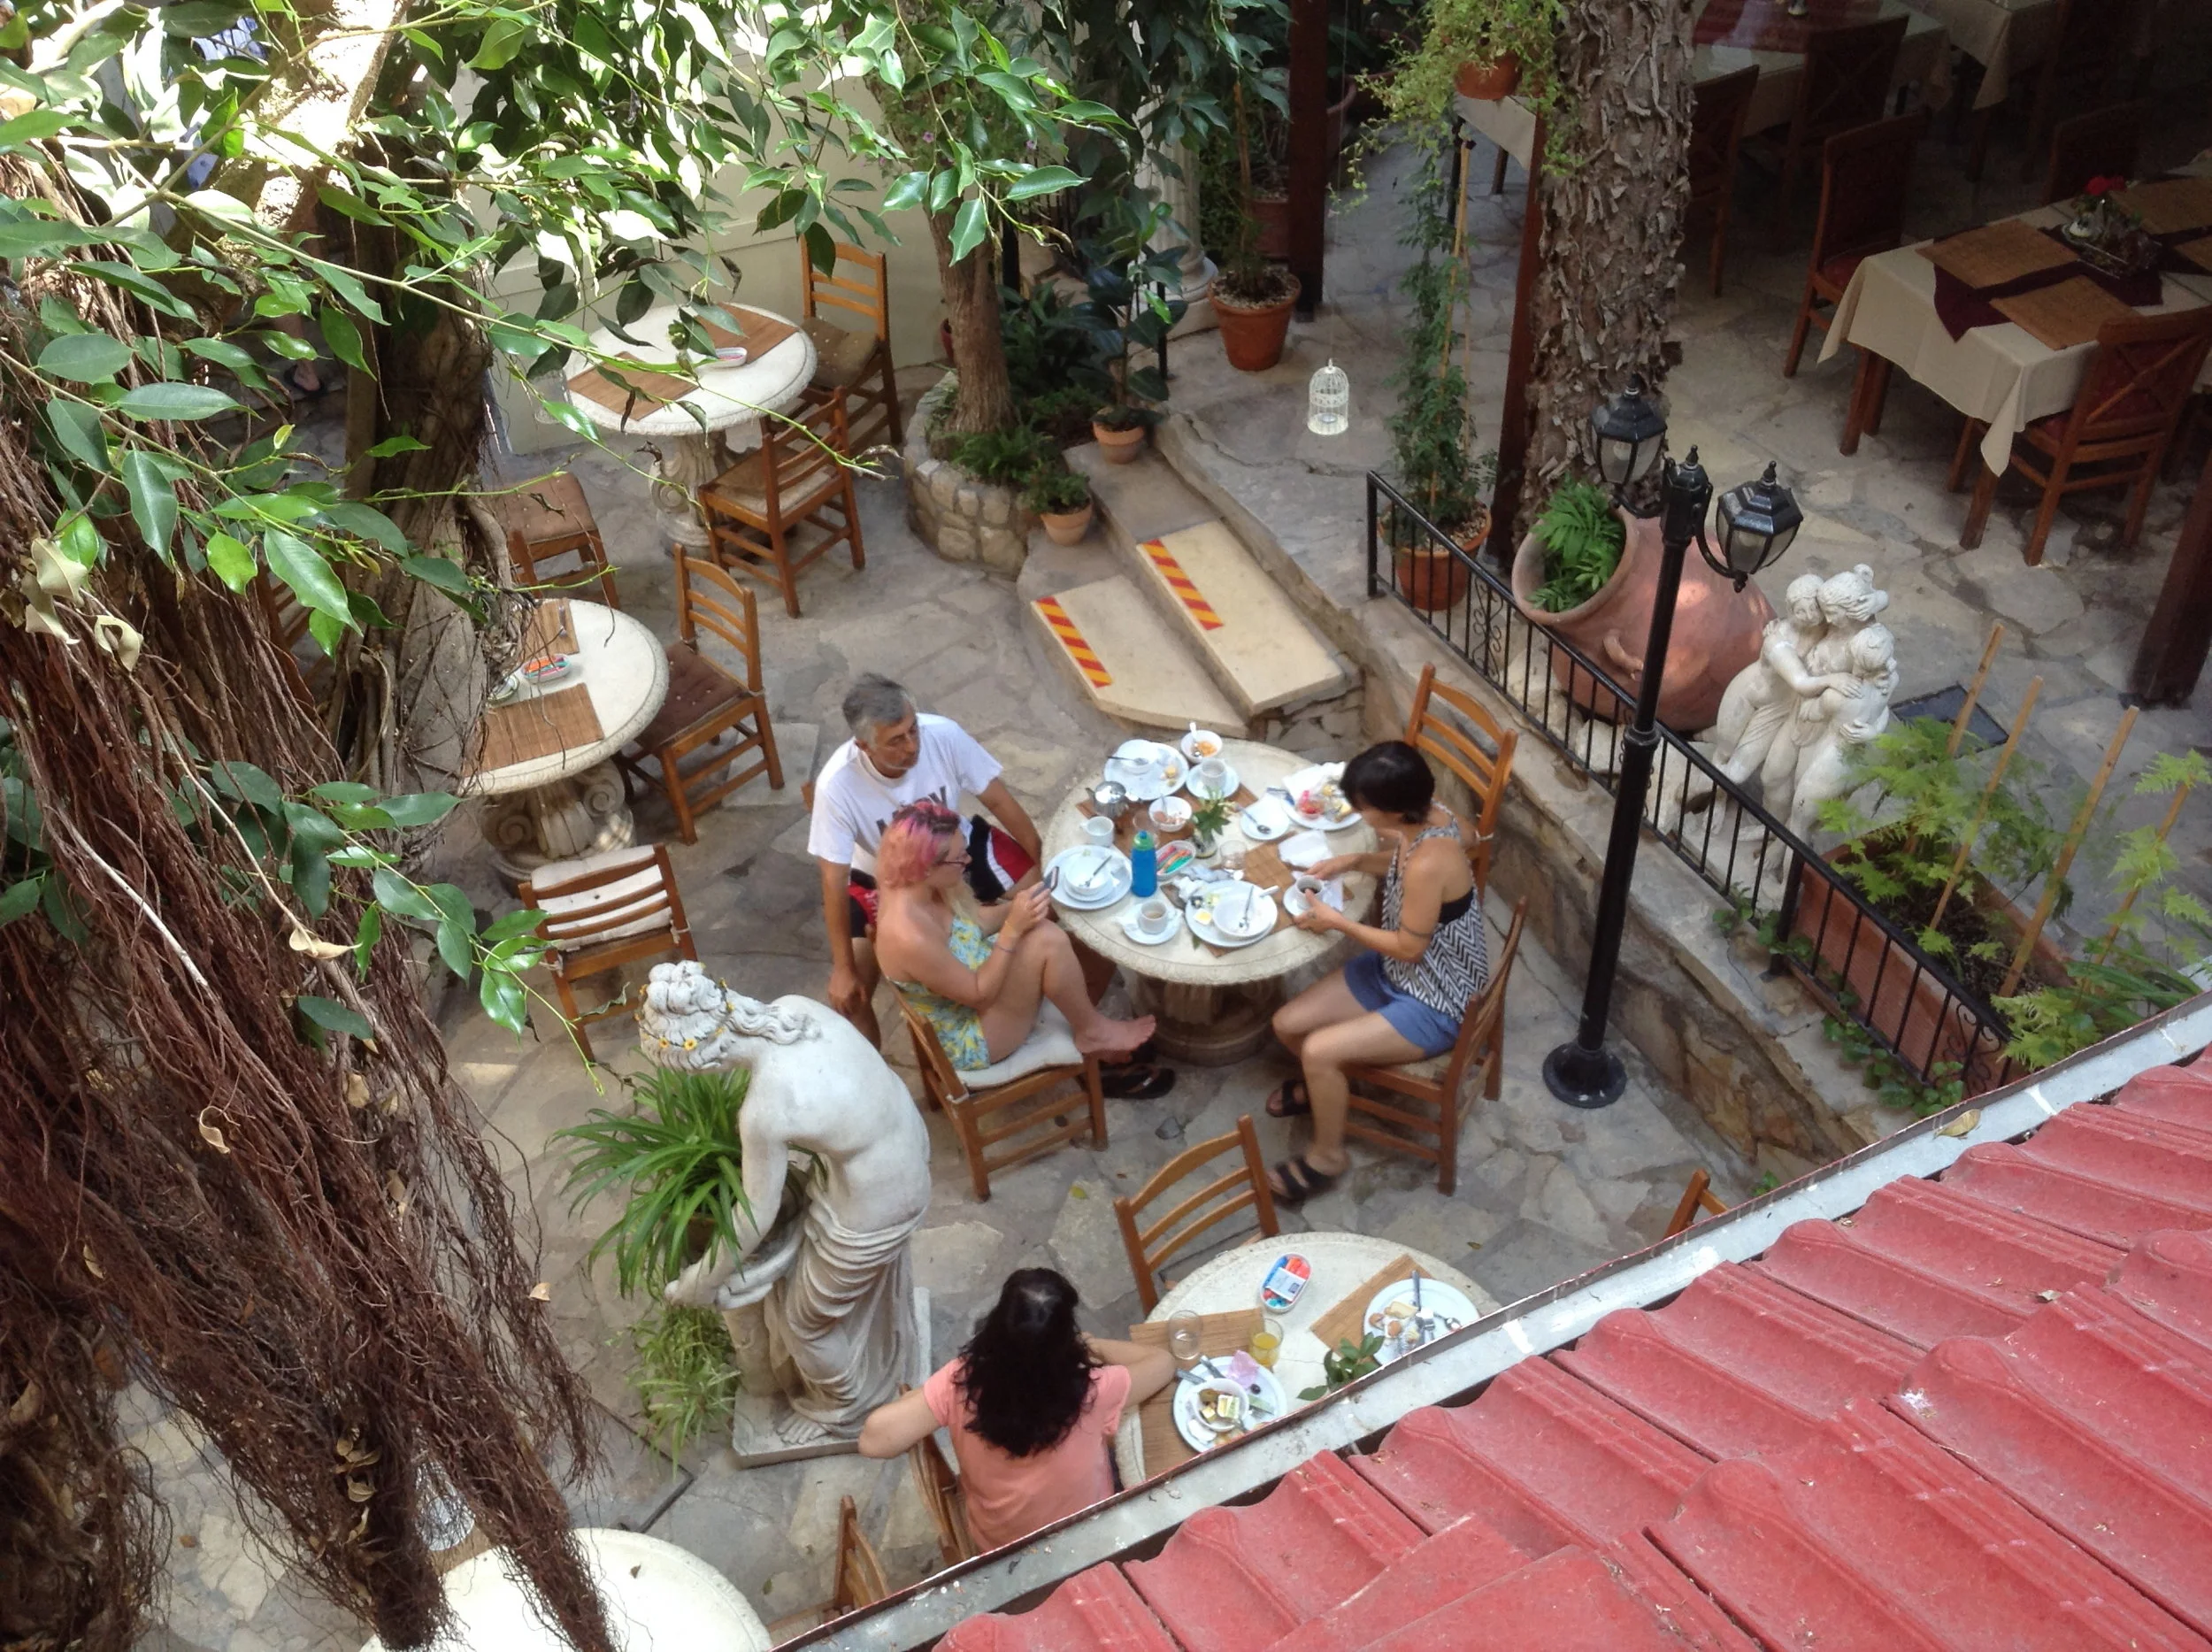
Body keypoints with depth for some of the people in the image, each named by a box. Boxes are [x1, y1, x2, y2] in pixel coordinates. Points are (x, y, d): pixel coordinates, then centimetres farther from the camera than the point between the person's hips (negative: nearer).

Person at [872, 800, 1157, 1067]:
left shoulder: (912, 887, -12)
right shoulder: (909, 937, -37)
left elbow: (963, 929, 5)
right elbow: (979, 994, -25)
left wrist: (1014, 908, -10)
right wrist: (1013, 929, -28)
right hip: (968, 1039, -9)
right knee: (1048, 941, -24)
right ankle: (1091, 1030, 1)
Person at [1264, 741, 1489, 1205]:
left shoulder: (1428, 863, -36)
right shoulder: (1425, 817, -9)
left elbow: (1408, 947, -24)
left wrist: (1337, 922, -15)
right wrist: (1353, 861, -1)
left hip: (1435, 1005, -9)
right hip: (1399, 973, 9)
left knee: (1318, 1051, -19)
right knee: (1287, 1024, 4)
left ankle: (1327, 1156, 7)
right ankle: (1327, 1084, 37)